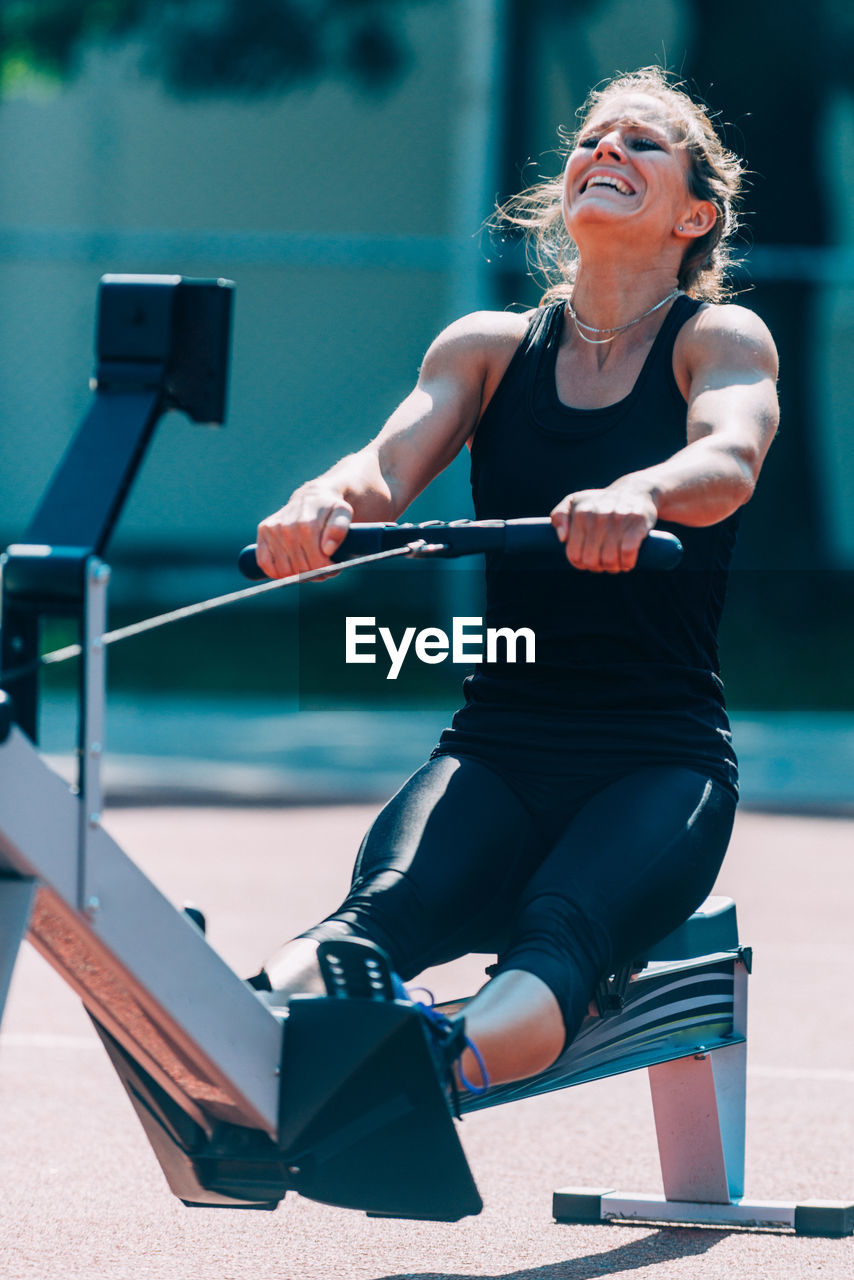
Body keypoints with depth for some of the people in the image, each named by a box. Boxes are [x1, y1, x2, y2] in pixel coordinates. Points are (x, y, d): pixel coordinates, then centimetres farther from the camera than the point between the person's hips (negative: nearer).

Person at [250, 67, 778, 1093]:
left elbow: (729, 459, -20)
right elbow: (389, 469, -5)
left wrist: (636, 493, -45)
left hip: (662, 762, -2)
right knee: (385, 908, -30)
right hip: (499, 746, 2)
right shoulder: (490, 347, 13)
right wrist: (326, 503, -31)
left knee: (559, 930, -35)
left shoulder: (720, 340, 3)